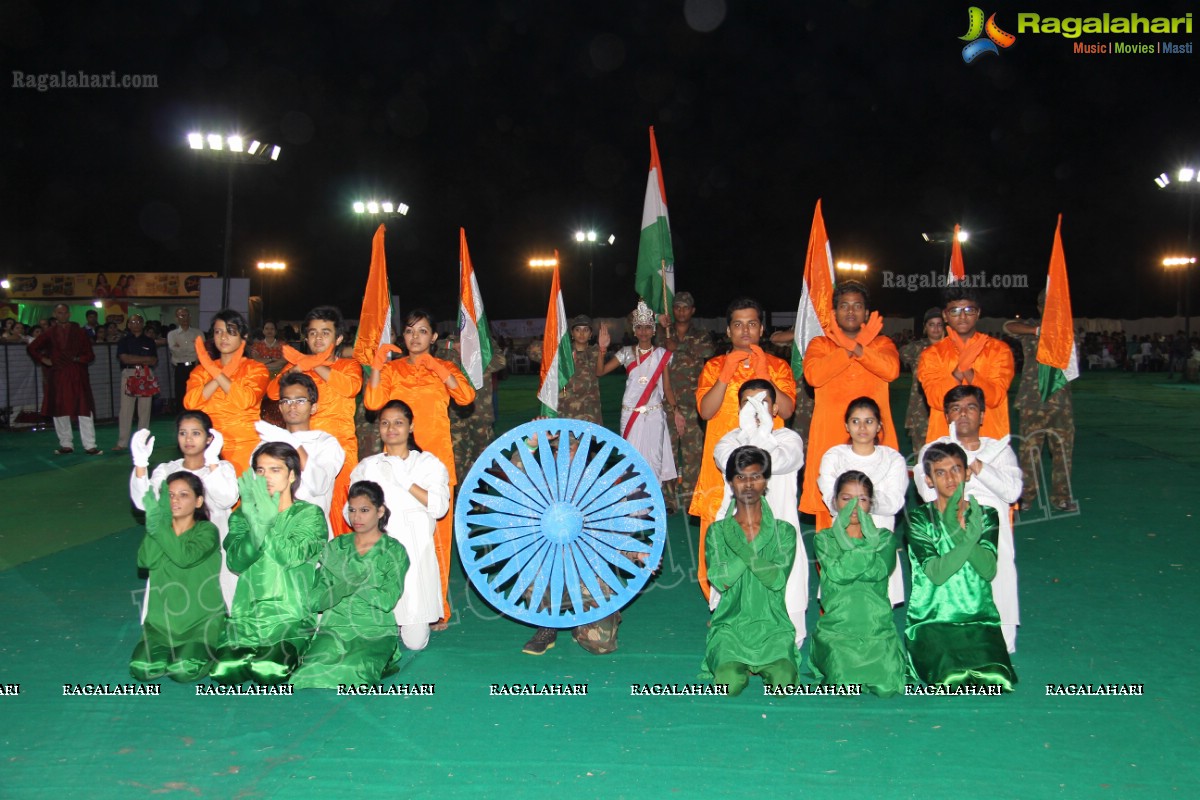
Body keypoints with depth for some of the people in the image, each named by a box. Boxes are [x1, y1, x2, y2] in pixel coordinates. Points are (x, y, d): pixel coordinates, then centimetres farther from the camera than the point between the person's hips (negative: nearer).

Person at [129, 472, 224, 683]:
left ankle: (205, 651, 8)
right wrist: (155, 520, -15)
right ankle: (169, 652, 10)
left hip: (200, 620, -3)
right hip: (161, 620, 3)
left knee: (184, 671, -24)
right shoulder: (159, 529, 11)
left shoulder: (206, 531, -1)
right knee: (142, 669, -21)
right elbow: (146, 560, -11)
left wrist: (157, 525, -23)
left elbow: (185, 557, -23)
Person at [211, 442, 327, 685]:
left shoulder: (309, 514, 4)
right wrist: (257, 523, -19)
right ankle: (252, 657, 6)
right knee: (224, 670, -25)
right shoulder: (242, 515, 14)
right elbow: (236, 562, -3)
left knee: (268, 672, -28)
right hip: (245, 617, 3)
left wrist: (268, 521, -17)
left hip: (290, 619, -2)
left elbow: (292, 556, -13)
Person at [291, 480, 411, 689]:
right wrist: (349, 585, -9)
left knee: (356, 669, -30)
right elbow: (316, 599, 7)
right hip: (335, 627, 3)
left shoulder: (394, 551, 4)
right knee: (314, 667, -25)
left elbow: (387, 600, -9)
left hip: (375, 632, -3)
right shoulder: (336, 547, 14)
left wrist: (350, 584, -8)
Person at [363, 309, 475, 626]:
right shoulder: (392, 369, 13)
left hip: (436, 459, -1)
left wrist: (436, 367, -14)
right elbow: (372, 402, -4)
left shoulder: (444, 368, 12)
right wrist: (377, 364, -11)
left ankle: (436, 608, 5)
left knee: (437, 531, -4)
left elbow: (466, 396, -8)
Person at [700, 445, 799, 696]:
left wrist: (739, 544, -19)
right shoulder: (717, 531, 7)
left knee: (784, 683, -26)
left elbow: (777, 579, -11)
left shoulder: (784, 531, 6)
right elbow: (719, 580, -9)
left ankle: (765, 668, 8)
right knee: (729, 684, -28)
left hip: (772, 627, 0)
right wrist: (753, 544, -10)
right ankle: (742, 667, 7)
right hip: (730, 626, 0)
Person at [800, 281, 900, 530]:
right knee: (831, 508, -7)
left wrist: (856, 346, -13)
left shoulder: (882, 343, 15)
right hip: (831, 438, 0)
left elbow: (891, 369, -8)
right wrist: (849, 349, -8)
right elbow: (813, 374, -9)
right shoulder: (820, 344, 13)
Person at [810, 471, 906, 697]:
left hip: (878, 625, 2)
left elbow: (880, 571, -7)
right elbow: (837, 573, -9)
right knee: (845, 683, -24)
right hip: (836, 625, -1)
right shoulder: (824, 538, 10)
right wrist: (867, 546, -9)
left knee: (886, 687, -19)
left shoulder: (884, 537, 14)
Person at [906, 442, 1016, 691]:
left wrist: (961, 530, -19)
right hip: (931, 620, -3)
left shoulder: (985, 515, 9)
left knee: (997, 680, -20)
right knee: (952, 681, -27)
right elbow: (937, 573, -13)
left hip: (980, 617, 3)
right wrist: (968, 536, -25)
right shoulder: (919, 519, 1)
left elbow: (989, 570, -7)